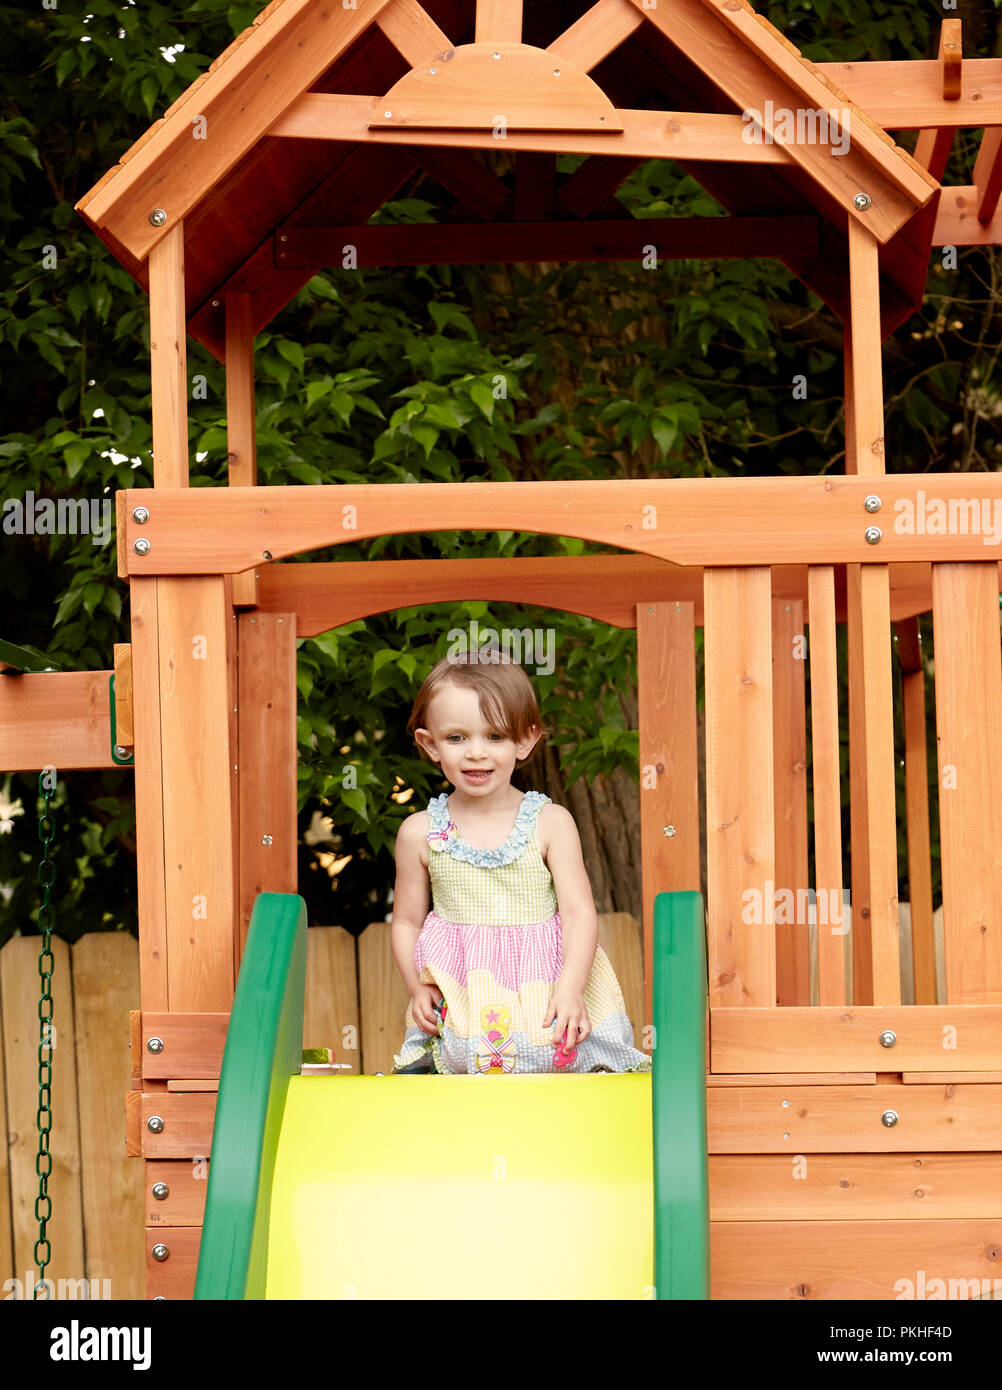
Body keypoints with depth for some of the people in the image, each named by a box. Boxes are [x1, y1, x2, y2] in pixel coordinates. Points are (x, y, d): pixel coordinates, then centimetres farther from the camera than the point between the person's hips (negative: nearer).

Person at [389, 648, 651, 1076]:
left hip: (544, 986, 0)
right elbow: (406, 922, 12)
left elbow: (579, 912, -4)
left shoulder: (550, 823, 0)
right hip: (459, 998, 0)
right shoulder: (420, 833, 5)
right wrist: (418, 988, -5)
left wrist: (571, 989, -18)